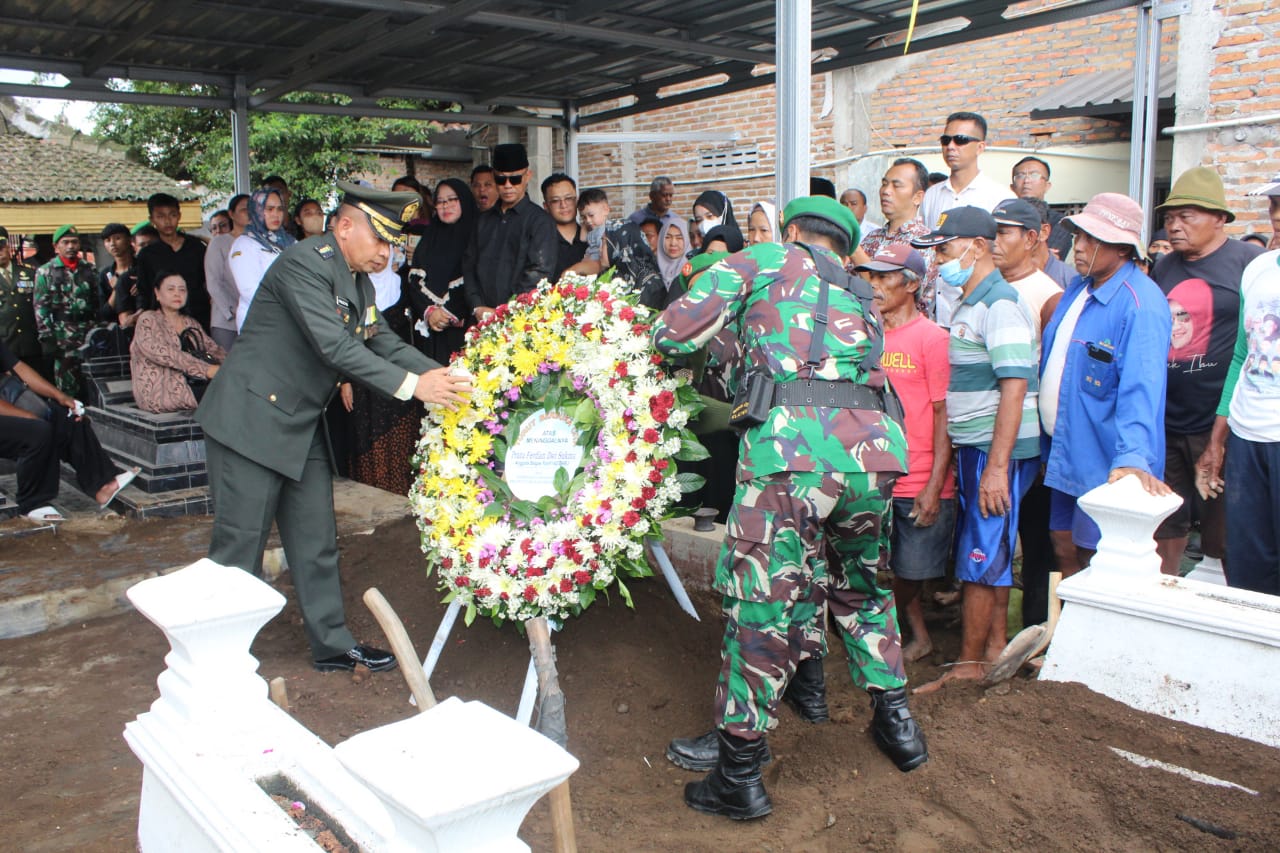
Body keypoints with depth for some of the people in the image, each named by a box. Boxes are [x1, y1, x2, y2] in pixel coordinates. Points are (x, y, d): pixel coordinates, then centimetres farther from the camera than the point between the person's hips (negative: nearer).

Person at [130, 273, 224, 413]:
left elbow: (214, 349, 14)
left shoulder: (191, 323, 24)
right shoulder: (148, 320, 3)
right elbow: (163, 353, -14)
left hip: (192, 384, 6)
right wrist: (206, 369, -25)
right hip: (158, 393, -6)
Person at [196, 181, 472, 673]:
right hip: (251, 419, -9)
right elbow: (335, 347, -28)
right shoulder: (305, 263, -19)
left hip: (302, 428, 9)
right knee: (239, 545, 0)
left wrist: (438, 374, -5)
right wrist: (411, 386, -30)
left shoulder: (358, 278, 9)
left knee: (317, 543, 13)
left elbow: (381, 343, 10)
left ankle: (332, 645, 24)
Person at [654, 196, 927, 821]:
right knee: (861, 586, 28)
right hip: (875, 441, 6)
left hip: (792, 440, -5)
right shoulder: (859, 297, 31)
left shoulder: (763, 260, 15)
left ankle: (739, 775, 13)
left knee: (762, 601, 3)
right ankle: (896, 721, 40)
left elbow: (671, 333, 7)